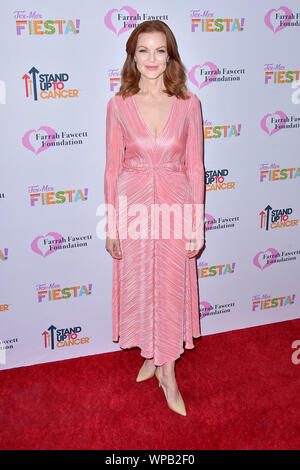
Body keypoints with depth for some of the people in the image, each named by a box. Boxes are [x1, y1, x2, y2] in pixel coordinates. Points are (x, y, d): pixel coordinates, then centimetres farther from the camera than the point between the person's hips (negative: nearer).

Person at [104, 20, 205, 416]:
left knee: (172, 291, 7)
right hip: (134, 205, 1)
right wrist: (111, 225, 0)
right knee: (139, 287, 12)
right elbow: (113, 167, 1)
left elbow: (195, 166, -1)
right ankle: (151, 356, 37)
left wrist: (198, 224, -2)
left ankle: (167, 373, 24)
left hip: (175, 205, 0)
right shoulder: (119, 105, -3)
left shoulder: (188, 104, -3)